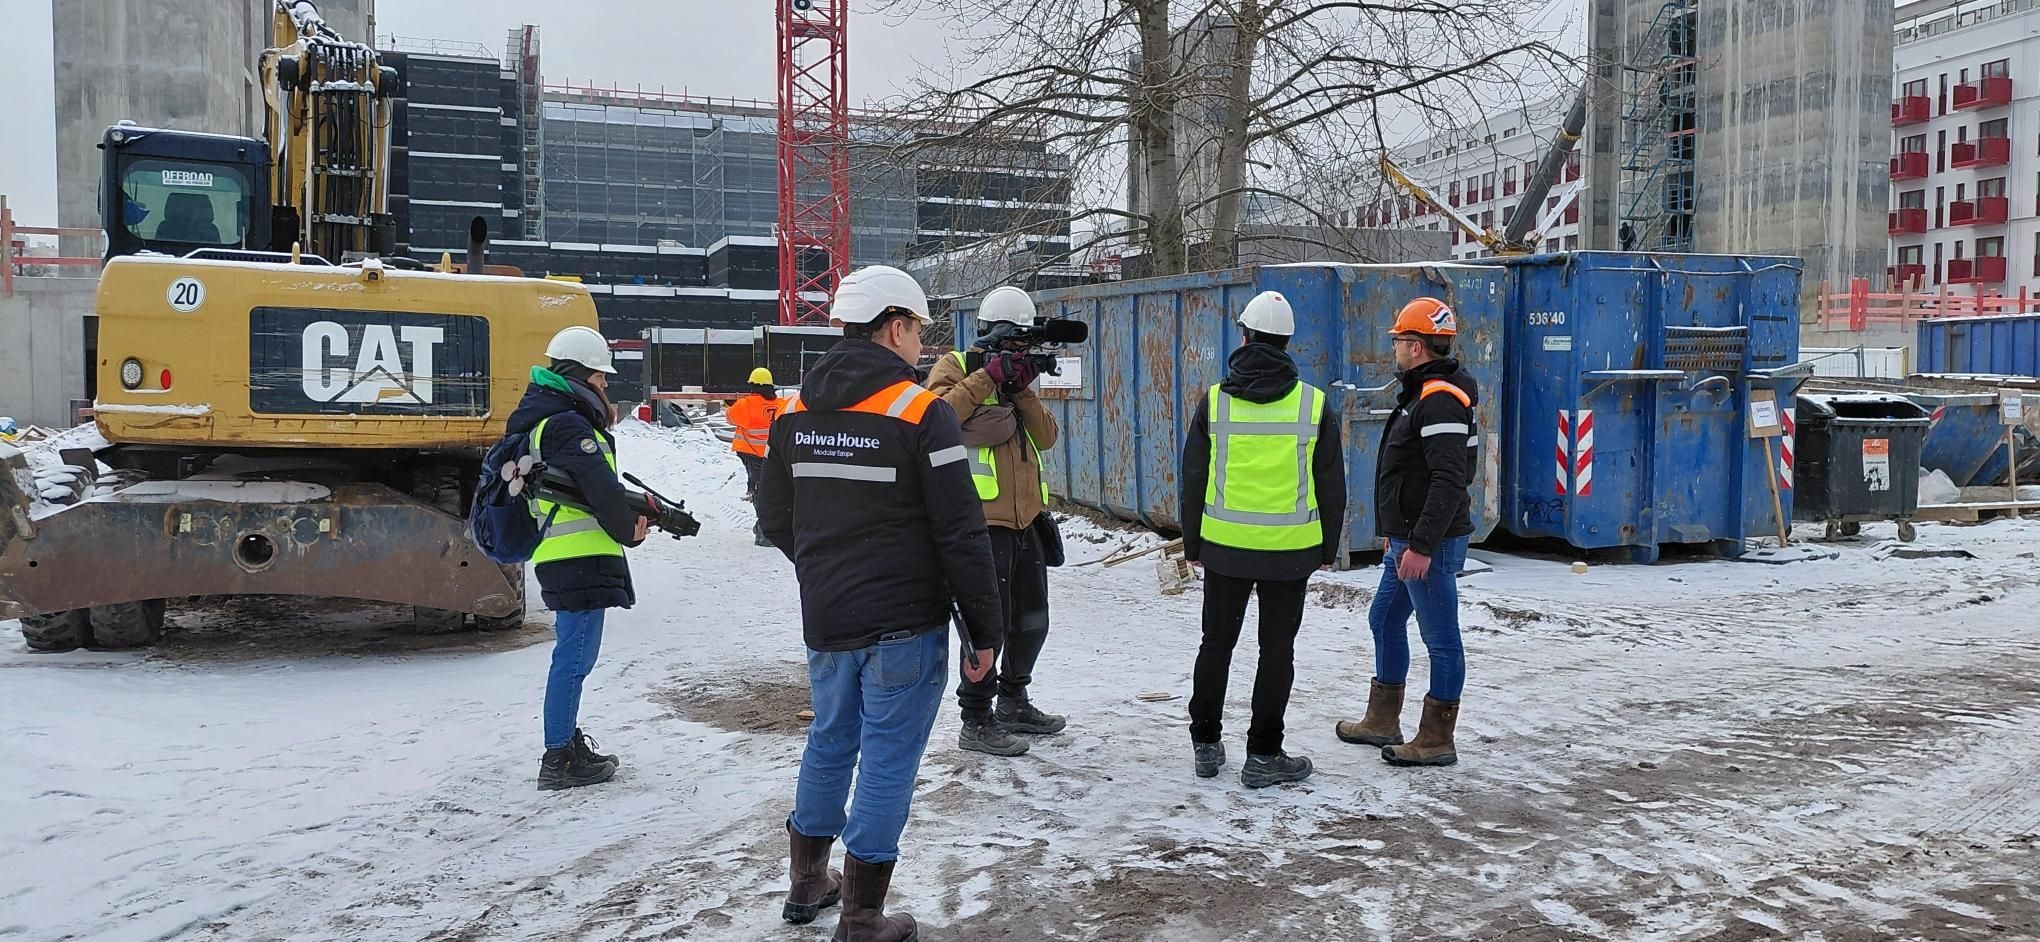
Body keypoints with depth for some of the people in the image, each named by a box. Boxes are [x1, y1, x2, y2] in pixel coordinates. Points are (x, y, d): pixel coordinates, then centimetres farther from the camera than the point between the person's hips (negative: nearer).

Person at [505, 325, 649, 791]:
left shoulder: (545, 418, 18)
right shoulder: (567, 425, -15)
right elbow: (600, 487, -20)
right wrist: (630, 528, -5)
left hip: (564, 559, 11)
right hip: (580, 559, -11)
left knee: (572, 655, 18)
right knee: (574, 657, -5)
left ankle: (568, 744, 29)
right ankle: (559, 760, 0)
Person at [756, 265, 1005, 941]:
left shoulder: (795, 412, 5)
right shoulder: (921, 412, -14)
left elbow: (775, 516, 14)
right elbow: (961, 533, -15)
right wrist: (984, 629, -7)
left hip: (824, 621, 6)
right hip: (905, 623, -6)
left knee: (829, 741, 21)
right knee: (888, 757, 3)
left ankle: (808, 883, 36)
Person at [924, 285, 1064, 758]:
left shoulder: (1016, 373, 18)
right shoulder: (956, 367, -3)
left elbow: (1046, 436, 7)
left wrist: (1022, 389, -7)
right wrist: (988, 376, -22)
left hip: (1024, 519, 8)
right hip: (982, 521, -8)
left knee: (1032, 620, 18)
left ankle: (1014, 703, 34)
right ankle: (976, 721, 6)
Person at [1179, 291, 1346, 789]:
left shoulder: (1215, 401, -3)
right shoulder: (1314, 404, -3)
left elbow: (1193, 481, 2)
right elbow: (1331, 484, 3)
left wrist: (1191, 544, 12)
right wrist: (1329, 547, 13)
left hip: (1225, 545, 1)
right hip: (1291, 548, -1)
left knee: (1217, 642, 14)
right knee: (1277, 648, 7)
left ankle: (1206, 743, 22)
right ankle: (1263, 755, 10)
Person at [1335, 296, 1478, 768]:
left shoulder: (1441, 400, -19)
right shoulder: (1422, 394, 15)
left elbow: (1449, 481, -26)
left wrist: (1421, 545, -27)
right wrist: (1394, 532, 25)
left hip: (1431, 544, -11)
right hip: (1406, 539, 11)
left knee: (1440, 639, -2)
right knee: (1385, 621, 19)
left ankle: (1436, 741, 7)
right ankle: (1382, 721, 31)